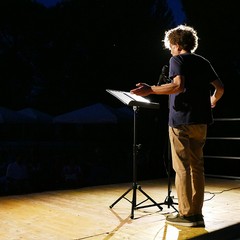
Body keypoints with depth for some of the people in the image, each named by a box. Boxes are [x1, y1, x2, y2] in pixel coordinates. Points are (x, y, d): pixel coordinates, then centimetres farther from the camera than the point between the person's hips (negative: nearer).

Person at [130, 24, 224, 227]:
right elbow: (220, 87, 14)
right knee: (197, 166, 10)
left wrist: (150, 90, -22)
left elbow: (179, 86, -20)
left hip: (181, 120, -6)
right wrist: (213, 100, 34)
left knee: (182, 168, -1)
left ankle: (186, 214, 3)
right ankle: (197, 214, 13)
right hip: (200, 120, 6)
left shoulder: (177, 60, -3)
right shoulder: (203, 62, 15)